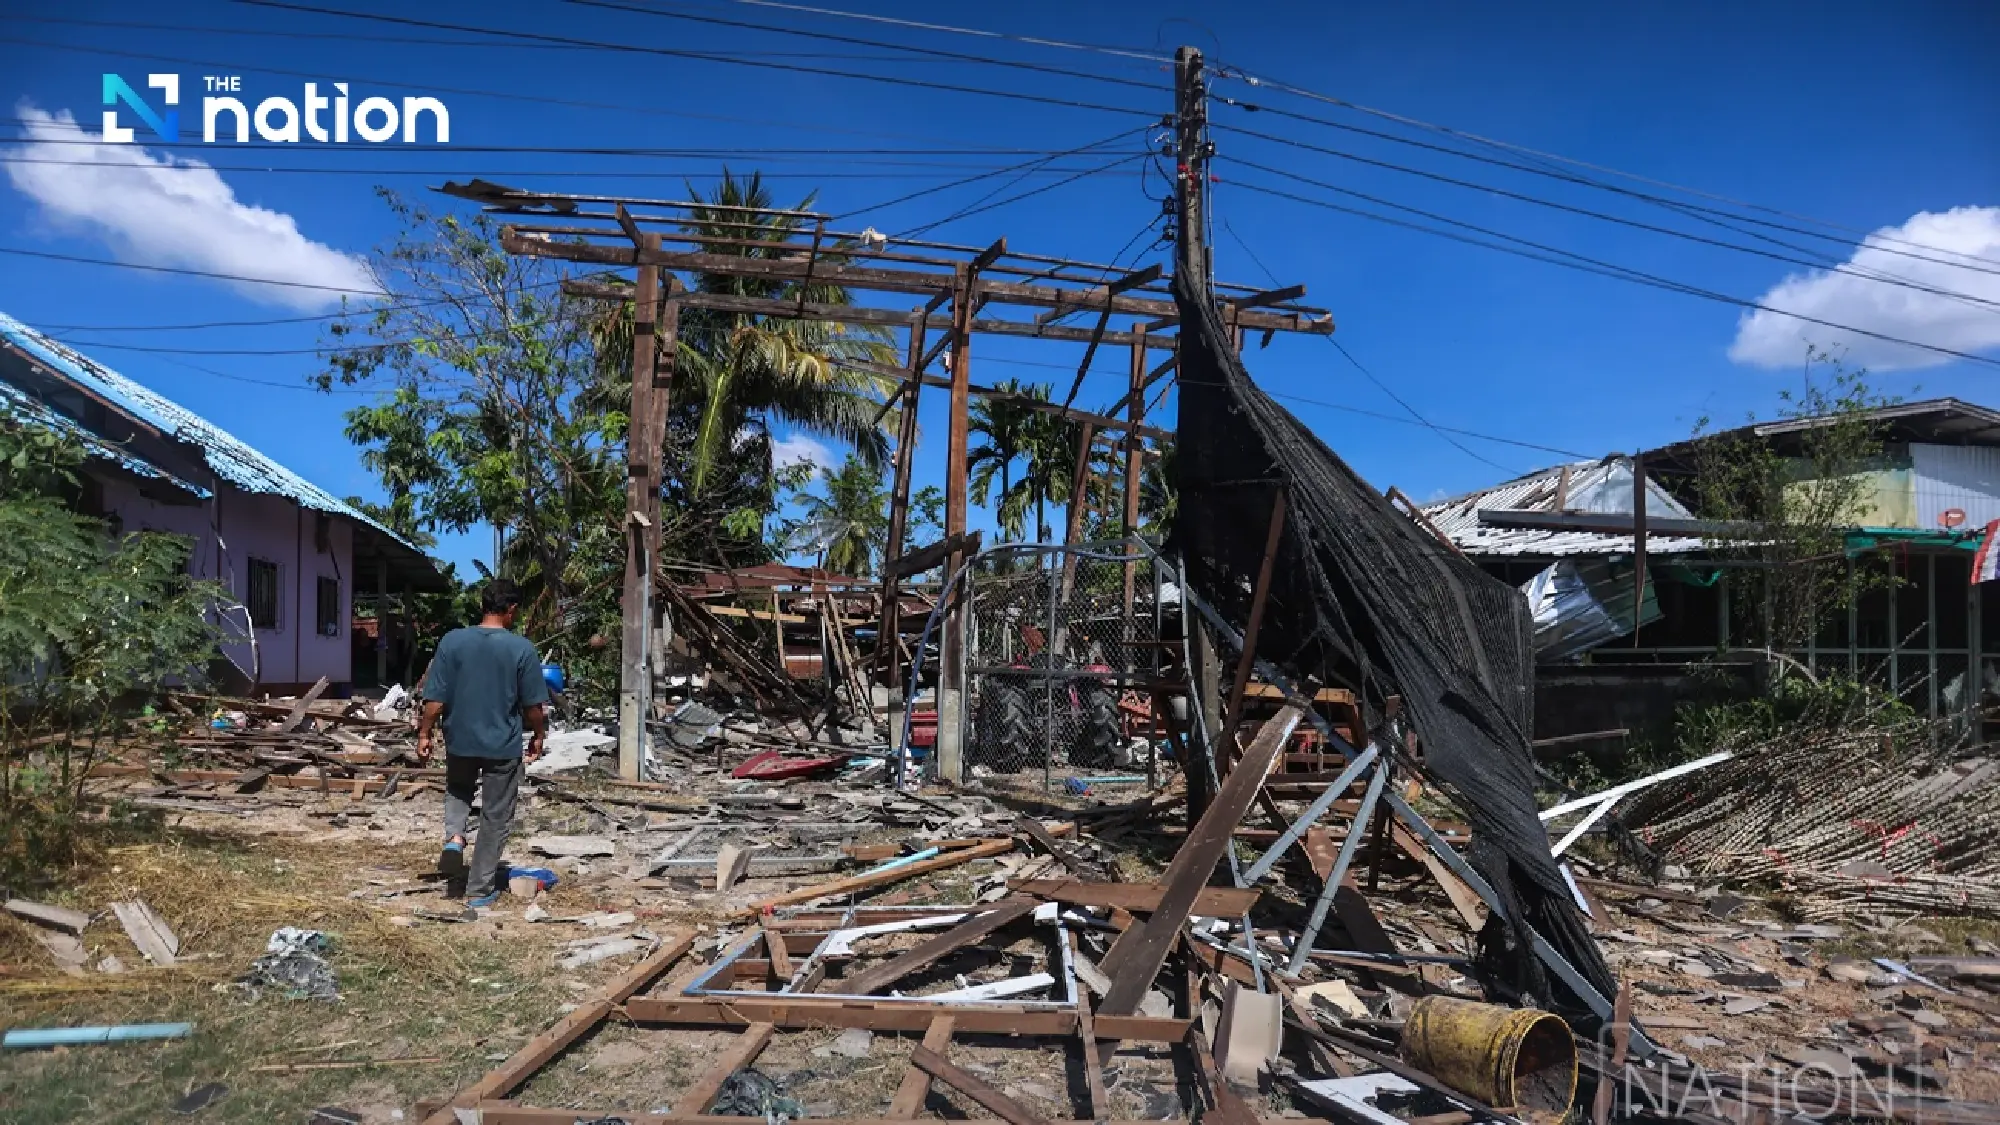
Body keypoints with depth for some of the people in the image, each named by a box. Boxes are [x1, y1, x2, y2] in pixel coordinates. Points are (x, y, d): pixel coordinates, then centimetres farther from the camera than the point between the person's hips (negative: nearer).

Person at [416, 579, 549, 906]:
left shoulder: (452, 641, -8)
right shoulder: (522, 648, -12)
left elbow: (435, 698, -6)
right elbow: (533, 705, -7)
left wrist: (425, 733, 8)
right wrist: (538, 735, 10)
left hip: (460, 741, 2)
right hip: (504, 746, -2)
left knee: (458, 790, 32)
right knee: (495, 818, 10)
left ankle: (454, 837, 7)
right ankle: (479, 889, 16)